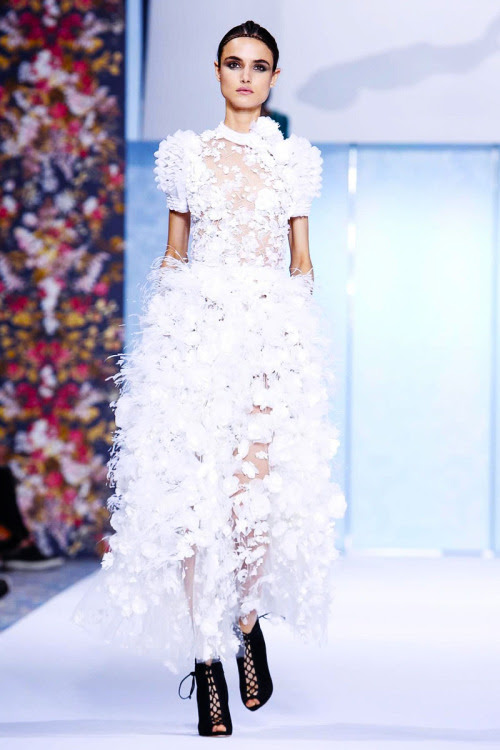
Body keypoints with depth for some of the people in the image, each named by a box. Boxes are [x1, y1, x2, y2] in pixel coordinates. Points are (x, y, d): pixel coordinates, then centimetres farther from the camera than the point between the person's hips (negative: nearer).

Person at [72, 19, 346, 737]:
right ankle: (205, 658, 0)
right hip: (196, 330, 0)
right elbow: (173, 254, 14)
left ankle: (248, 621, 18)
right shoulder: (187, 154, 11)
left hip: (273, 334, 0)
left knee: (257, 487, -9)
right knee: (191, 489, -9)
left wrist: (299, 317, 0)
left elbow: (302, 259, 13)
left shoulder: (294, 158, 12)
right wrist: (164, 320, 3)